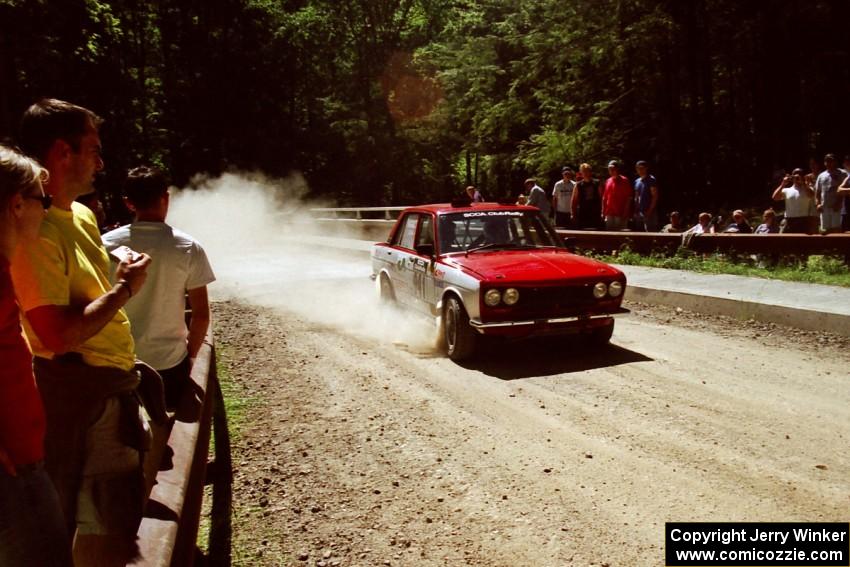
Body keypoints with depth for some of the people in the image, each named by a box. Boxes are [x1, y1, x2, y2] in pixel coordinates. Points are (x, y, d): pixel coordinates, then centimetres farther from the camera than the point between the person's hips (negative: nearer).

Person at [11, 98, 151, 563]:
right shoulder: (36, 230, -20)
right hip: (82, 393, -9)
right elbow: (58, 336, -27)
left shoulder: (83, 215, 10)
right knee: (106, 527, 1)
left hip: (113, 386, 9)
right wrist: (124, 288, -16)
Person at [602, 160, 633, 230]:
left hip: (621, 214, -5)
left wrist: (625, 213, -13)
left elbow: (629, 198, -7)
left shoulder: (624, 181, -4)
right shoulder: (608, 181, 13)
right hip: (609, 214, 6)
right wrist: (603, 212, 10)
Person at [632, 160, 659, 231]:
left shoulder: (651, 180, -5)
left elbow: (655, 196, -10)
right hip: (639, 212, 7)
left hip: (649, 212, -7)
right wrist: (636, 210, 9)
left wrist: (649, 211, -16)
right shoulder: (637, 181, 16)